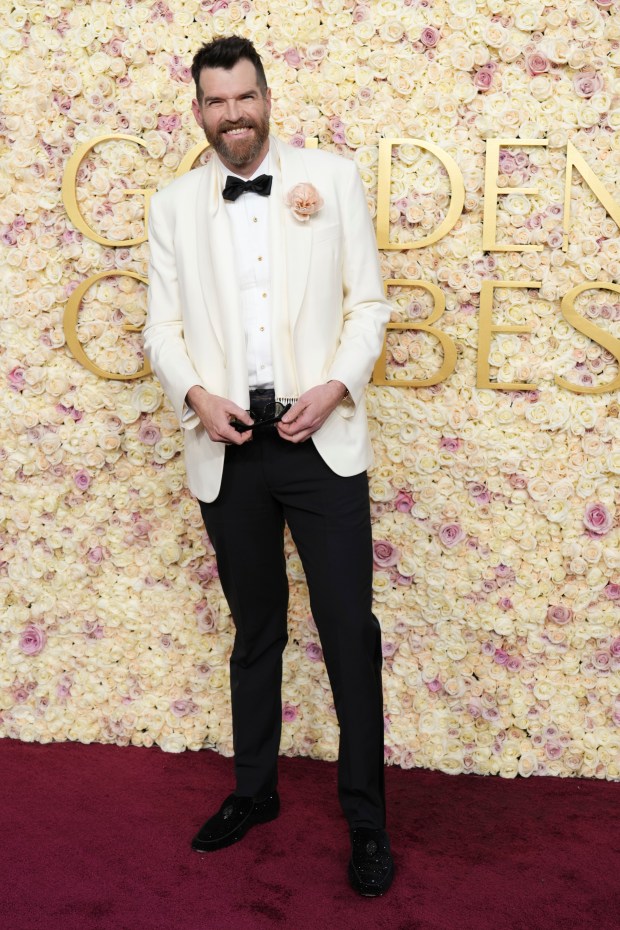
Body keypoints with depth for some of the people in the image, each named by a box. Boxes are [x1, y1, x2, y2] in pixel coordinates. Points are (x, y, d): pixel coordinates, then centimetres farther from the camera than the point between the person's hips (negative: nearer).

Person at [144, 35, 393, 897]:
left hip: (320, 437, -2)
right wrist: (196, 395, -10)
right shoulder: (174, 204, 9)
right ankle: (254, 790, 33)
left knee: (349, 629, 1)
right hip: (228, 445, 2)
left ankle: (367, 817, 17)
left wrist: (336, 386, -12)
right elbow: (163, 325, 8)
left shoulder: (331, 177, 4)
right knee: (255, 629, 15)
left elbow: (368, 302, 3)